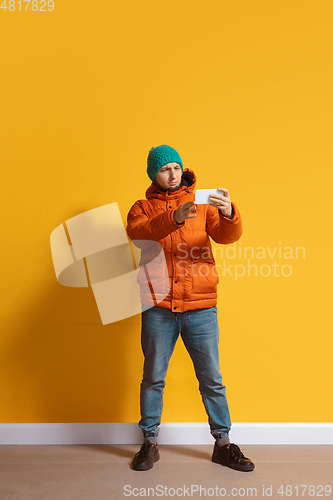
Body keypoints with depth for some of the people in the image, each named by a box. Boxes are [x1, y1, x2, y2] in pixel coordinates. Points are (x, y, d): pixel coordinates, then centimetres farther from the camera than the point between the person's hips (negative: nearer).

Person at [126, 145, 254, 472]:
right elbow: (137, 234, -15)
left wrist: (229, 215, -29)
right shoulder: (142, 208, 7)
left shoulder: (202, 203, 9)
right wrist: (173, 218, -31)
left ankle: (223, 444, 25)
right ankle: (149, 443, 29)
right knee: (153, 378, 11)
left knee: (211, 378, 9)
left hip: (201, 309, 1)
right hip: (158, 309, 0)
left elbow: (227, 236, -6)